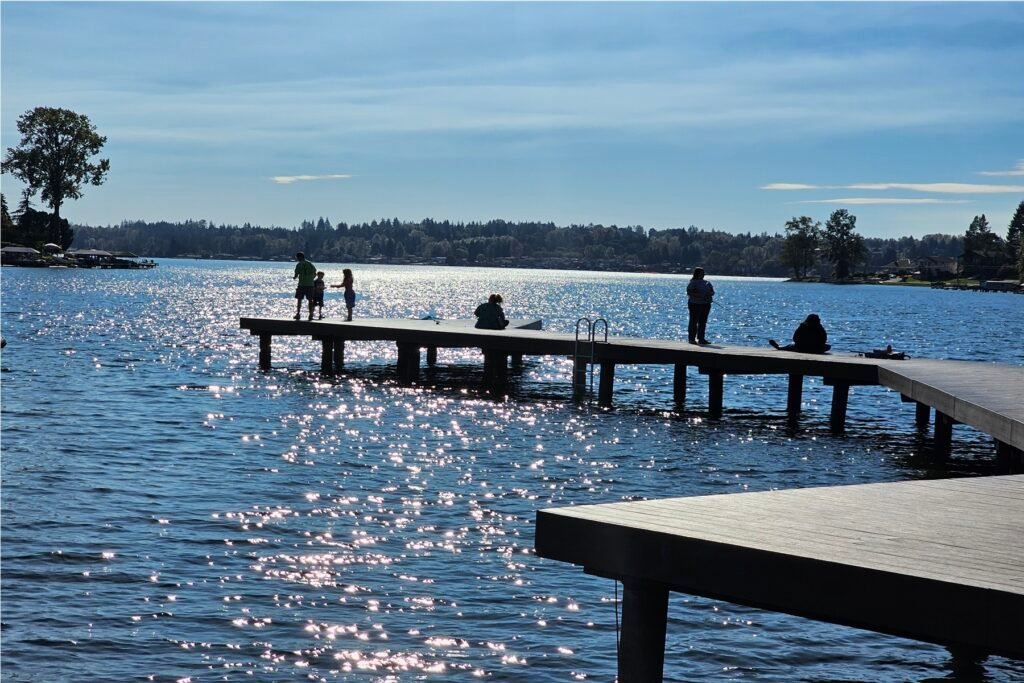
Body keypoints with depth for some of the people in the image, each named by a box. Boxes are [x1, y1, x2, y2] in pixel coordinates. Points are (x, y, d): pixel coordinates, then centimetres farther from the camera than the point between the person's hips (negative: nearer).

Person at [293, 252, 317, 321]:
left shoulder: (299, 264, -5)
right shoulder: (311, 264, 10)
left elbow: (296, 275, -5)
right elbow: (315, 274, 16)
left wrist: (294, 277, 17)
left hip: (302, 284, -4)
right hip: (310, 284, 4)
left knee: (299, 299, 5)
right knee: (310, 300, 6)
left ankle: (298, 314, 1)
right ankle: (311, 315, 4)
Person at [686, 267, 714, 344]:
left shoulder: (707, 283, 15)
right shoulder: (693, 283, -6)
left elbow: (712, 291, 16)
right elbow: (689, 292, -16)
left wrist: (710, 294, -8)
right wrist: (700, 295, -23)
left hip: (706, 305, 7)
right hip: (695, 305, -7)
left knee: (703, 322, 6)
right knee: (694, 321, -3)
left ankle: (701, 339, 10)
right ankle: (692, 339, 0)